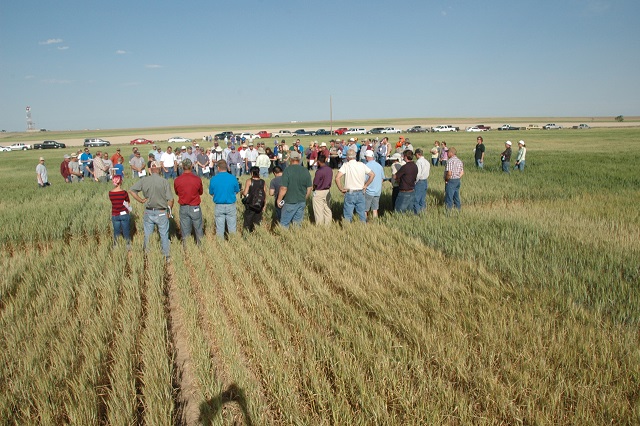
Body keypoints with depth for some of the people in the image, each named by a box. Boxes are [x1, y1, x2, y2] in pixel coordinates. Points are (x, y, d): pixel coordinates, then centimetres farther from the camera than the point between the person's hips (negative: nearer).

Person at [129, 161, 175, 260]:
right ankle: (166, 256, 18)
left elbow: (131, 190, -3)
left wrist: (141, 200, 2)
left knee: (147, 235, 15)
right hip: (161, 212, -2)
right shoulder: (164, 182, -13)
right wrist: (169, 211, 1)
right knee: (164, 235, 10)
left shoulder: (144, 181, -4)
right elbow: (170, 199, -13)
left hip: (148, 212, 2)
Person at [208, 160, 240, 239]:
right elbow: (237, 191, 4)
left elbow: (211, 193, 4)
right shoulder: (233, 178, -9)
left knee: (219, 228, 11)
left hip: (219, 206, 0)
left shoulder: (213, 179, -9)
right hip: (231, 205, 0)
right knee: (232, 227, 9)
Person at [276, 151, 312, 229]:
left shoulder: (287, 170, -15)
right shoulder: (305, 171, 1)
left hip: (290, 202, -5)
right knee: (298, 223, 13)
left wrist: (279, 200, -4)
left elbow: (283, 188, -17)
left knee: (284, 223, 6)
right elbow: (310, 188, 6)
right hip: (302, 202, 5)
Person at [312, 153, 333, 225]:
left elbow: (315, 184, -14)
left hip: (319, 193, -7)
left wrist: (313, 189, 6)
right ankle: (328, 225, 20)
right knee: (327, 210, 13)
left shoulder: (319, 171, -22)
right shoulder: (330, 170, 0)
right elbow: (329, 181, 8)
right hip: (328, 192, 7)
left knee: (318, 212, 3)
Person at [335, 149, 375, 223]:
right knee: (362, 213, 13)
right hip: (360, 193, 4)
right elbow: (372, 174, 7)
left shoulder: (346, 165, -10)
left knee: (348, 215, 4)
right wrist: (365, 185, 10)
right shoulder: (362, 165, 2)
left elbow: (337, 177, -22)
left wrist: (341, 189, -11)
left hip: (350, 193, -4)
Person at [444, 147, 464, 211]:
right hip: (458, 181, 8)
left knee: (449, 198, -3)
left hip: (450, 181, -8)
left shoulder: (450, 161, -17)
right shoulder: (459, 161, 10)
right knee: (456, 197, 15)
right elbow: (462, 172, 13)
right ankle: (458, 210, 21)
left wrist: (446, 179, -9)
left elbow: (449, 173, -24)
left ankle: (448, 212, -1)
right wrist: (457, 178, 13)